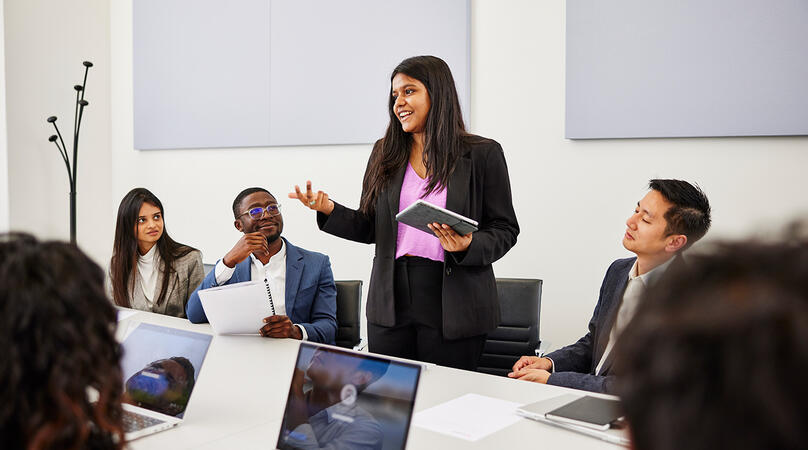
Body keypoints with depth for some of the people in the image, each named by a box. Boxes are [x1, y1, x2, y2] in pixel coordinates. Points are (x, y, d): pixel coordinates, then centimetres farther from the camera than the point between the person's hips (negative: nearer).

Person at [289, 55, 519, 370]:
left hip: (453, 308, -3)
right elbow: (369, 227, 12)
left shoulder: (482, 154, 0)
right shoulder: (385, 153, 11)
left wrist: (468, 246, -17)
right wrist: (329, 209, -4)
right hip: (391, 305, 3)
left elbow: (504, 229, 1)